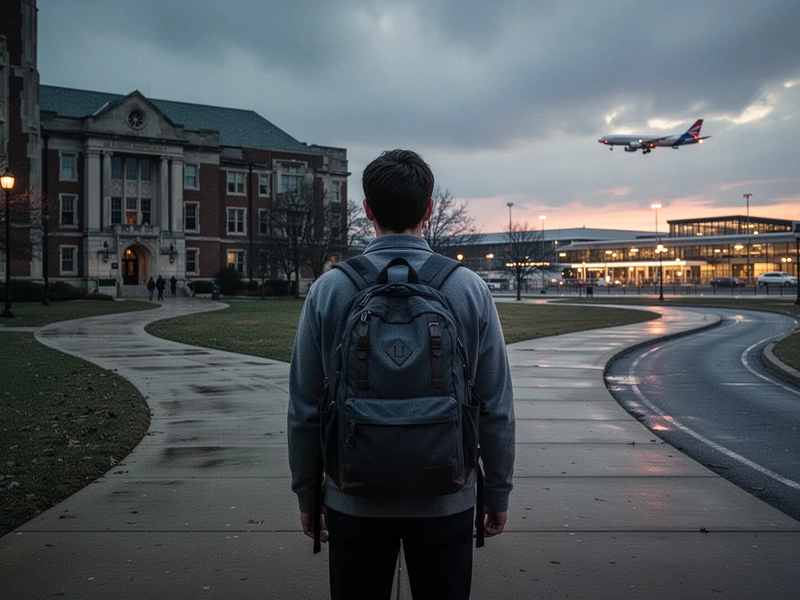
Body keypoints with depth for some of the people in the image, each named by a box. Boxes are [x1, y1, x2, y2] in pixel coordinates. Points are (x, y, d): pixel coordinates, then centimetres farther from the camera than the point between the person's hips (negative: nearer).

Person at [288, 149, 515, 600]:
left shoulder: (329, 290, -8)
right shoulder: (470, 289, -8)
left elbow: (305, 410, -3)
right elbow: (497, 409, -5)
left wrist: (307, 495, 10)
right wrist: (498, 493, 8)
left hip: (354, 500, 0)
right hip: (446, 501, 0)